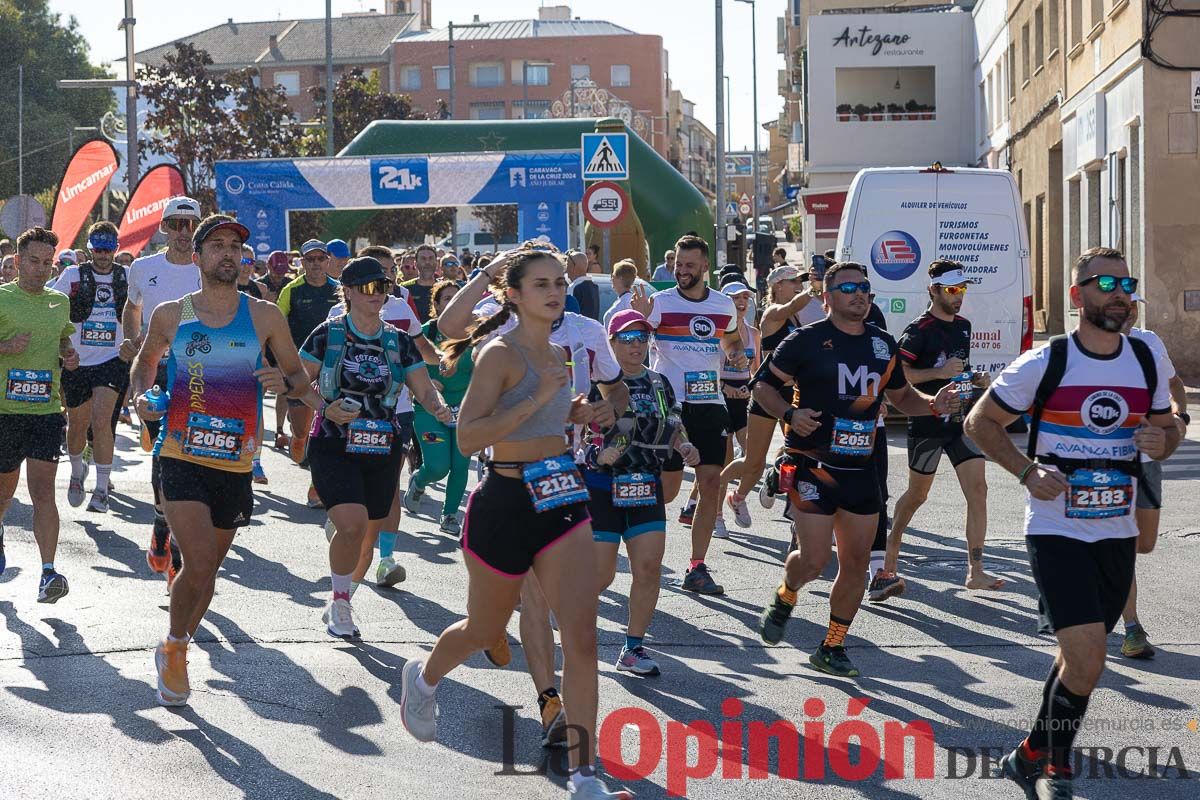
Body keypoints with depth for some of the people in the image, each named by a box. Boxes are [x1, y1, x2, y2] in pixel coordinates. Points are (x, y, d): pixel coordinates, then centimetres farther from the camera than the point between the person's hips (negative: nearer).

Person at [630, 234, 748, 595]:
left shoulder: (724, 305, 9)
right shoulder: (660, 303, -4)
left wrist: (738, 353, 4)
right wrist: (640, 320, -31)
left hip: (710, 404, 4)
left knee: (711, 484, -2)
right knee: (667, 488, -3)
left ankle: (697, 569, 4)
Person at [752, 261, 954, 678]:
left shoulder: (883, 344, 12)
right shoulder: (806, 340, -5)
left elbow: (902, 396, 23)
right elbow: (763, 383, 0)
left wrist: (932, 404, 2)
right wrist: (789, 413, -18)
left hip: (861, 468, 5)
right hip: (812, 466, -5)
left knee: (856, 562, 5)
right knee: (815, 558, -11)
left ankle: (832, 647, 19)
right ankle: (784, 599, 24)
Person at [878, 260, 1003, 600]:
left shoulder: (963, 326, 12)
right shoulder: (919, 330, -11)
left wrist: (975, 378, 8)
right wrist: (939, 372, -22)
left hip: (961, 419, 6)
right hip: (927, 423, -6)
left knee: (977, 489, -7)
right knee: (917, 495, 7)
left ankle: (975, 571, -6)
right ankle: (889, 566, 24)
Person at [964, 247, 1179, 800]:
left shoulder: (1148, 362, 3)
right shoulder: (1044, 364, -10)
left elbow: (1168, 427, 16)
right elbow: (980, 423, -1)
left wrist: (1161, 441, -9)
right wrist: (1028, 471, -15)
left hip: (1117, 532, 5)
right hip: (1057, 530, -5)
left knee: (1079, 657, 15)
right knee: (1087, 661, -16)